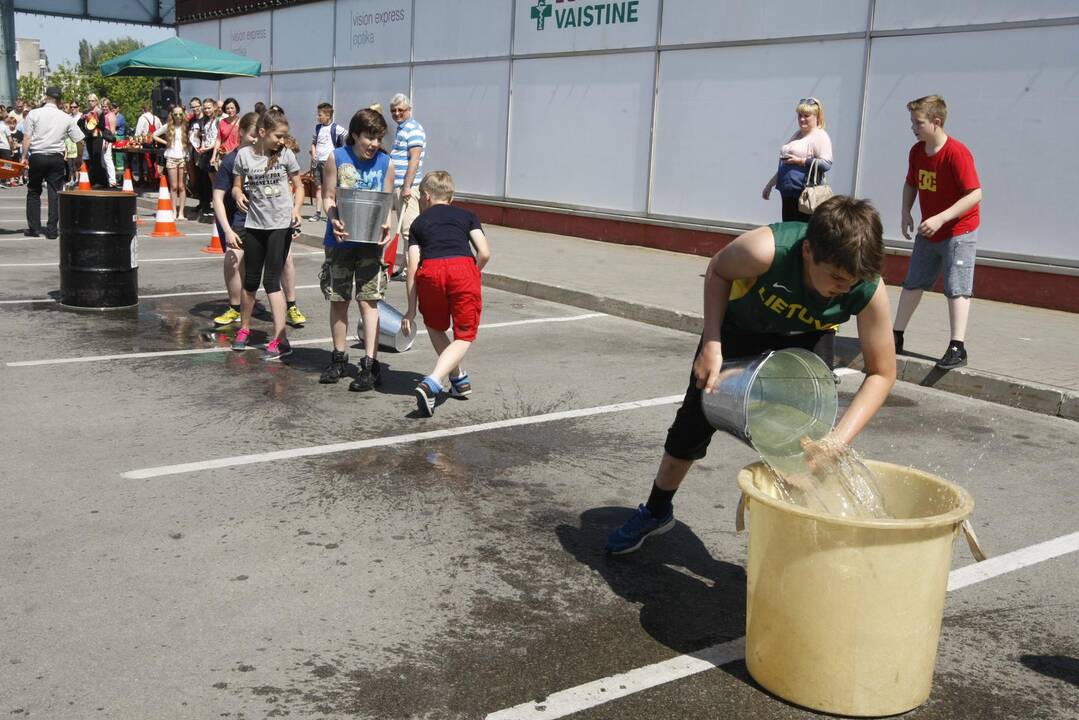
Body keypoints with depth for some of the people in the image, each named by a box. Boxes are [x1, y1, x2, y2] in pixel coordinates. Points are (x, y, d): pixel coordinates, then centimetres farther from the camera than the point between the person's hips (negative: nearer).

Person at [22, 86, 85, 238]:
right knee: (55, 193, 5)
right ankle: (52, 230, 3)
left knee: (33, 192, 11)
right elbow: (80, 141, 5)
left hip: (37, 157, -1)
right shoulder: (66, 118, 3)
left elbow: (27, 138, -7)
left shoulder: (33, 114, -3)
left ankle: (34, 228, 11)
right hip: (57, 158, 1)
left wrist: (24, 156, -2)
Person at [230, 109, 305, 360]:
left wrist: (296, 209, -11)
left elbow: (299, 186, 6)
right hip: (254, 224, 2)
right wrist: (239, 196, -16)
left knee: (271, 280, -7)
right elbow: (237, 186, 7)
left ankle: (280, 340, -5)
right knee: (251, 280, 12)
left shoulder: (286, 154, -2)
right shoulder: (244, 155, 0)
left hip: (281, 225, -2)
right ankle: (244, 328, 33)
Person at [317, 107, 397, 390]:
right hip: (340, 239, 1)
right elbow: (327, 197, -1)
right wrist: (334, 220, -20)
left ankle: (370, 364, -2)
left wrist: (386, 226, -16)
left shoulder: (386, 163, 0)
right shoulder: (336, 158, -2)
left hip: (370, 240, -1)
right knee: (338, 300, 10)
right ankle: (339, 358, 24)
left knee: (368, 300, -4)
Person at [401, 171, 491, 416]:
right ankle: (432, 383, -13)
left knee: (435, 327, 28)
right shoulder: (467, 216, 27)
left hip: (430, 270, 1)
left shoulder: (419, 222, 26)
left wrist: (411, 310, 19)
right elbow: (485, 253, 10)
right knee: (464, 337, 8)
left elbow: (413, 267, 16)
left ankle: (458, 378, 36)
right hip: (463, 268, -1)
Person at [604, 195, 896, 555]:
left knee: (808, 441, -17)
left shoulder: (870, 291, -36)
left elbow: (882, 373, -24)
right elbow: (718, 271, -18)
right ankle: (656, 511, 32)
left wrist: (839, 438, -37)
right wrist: (711, 345, -26)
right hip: (740, 325, 0)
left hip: (806, 339, 1)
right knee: (694, 420, 8)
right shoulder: (766, 249, -43)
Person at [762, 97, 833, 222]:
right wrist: (770, 184, 23)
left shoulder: (820, 136, -5)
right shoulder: (797, 135, 20)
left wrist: (800, 161, -18)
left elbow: (826, 164, -16)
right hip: (787, 193, 8)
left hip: (804, 194, -8)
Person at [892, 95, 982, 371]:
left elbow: (975, 194, -27)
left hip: (959, 232, -7)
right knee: (912, 283, 12)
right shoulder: (916, 152, -1)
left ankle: (957, 348, -8)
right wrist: (906, 213, -2)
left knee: (956, 288, -8)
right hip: (928, 232, 8)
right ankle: (897, 337, 21)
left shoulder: (957, 153, -24)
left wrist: (941, 218, -32)